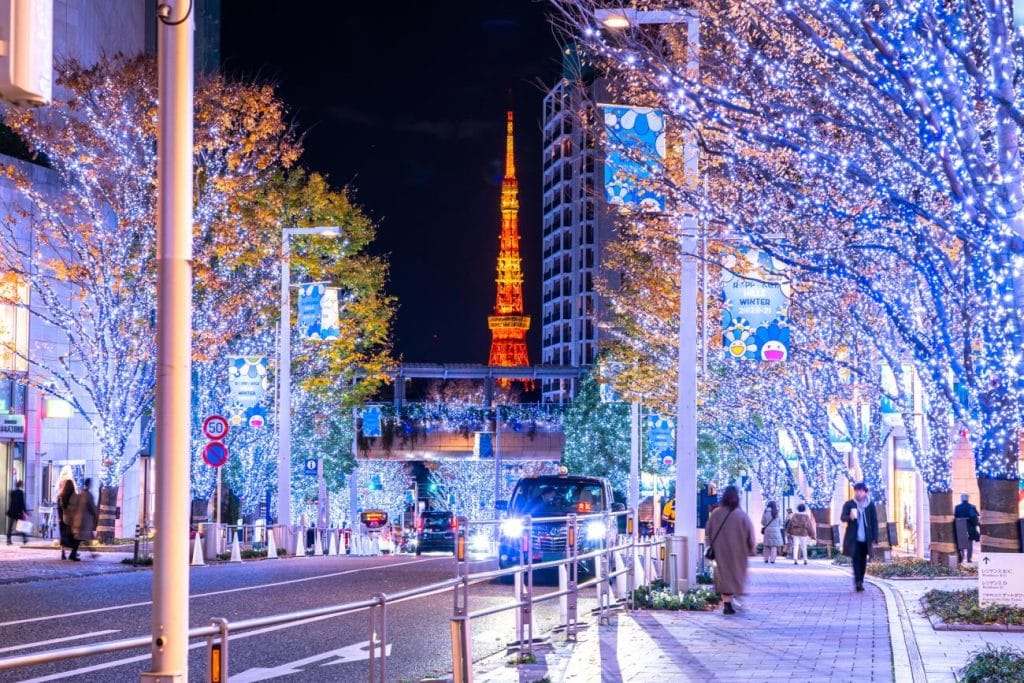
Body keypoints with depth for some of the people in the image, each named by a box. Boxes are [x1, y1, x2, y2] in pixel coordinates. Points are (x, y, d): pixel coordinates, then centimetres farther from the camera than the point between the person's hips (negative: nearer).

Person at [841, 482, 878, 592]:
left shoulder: (870, 505, 5)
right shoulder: (849, 504, 1)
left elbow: (874, 521, 7)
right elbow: (842, 517, -5)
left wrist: (874, 537, 1)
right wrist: (850, 517, -29)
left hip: (866, 538, 3)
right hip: (853, 538, -3)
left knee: (863, 561, 8)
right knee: (856, 559, -11)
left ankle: (860, 582, 18)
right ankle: (857, 582, -17)